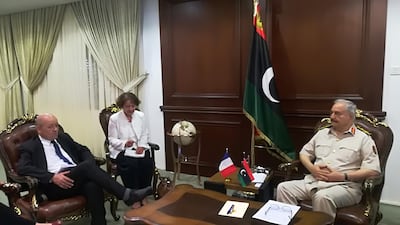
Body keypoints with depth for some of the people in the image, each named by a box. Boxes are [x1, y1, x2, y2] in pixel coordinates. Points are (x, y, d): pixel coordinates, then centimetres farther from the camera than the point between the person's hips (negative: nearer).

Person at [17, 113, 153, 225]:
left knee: (93, 186, -33)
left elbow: (83, 150, 23)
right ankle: (127, 195, -29)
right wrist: (52, 177, -22)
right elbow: (23, 168, -8)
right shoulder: (29, 147, 7)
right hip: (53, 186, -4)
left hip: (78, 178, 5)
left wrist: (90, 167, 0)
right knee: (87, 166, -31)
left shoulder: (63, 137, 22)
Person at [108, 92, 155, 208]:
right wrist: (125, 143, -23)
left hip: (139, 148, 3)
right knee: (131, 164, -33)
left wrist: (141, 146, -9)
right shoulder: (114, 118, -5)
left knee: (148, 162, -26)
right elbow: (112, 139, -4)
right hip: (121, 150, -3)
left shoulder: (140, 115, 6)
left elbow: (145, 134, 10)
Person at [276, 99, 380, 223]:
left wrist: (342, 176, -14)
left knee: (322, 197, -38)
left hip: (345, 185, -5)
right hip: (314, 181, 5)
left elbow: (373, 170, -5)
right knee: (283, 188, -17)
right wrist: (312, 168, 0)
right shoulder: (322, 133, 20)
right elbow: (304, 153, 23)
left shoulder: (363, 139, 4)